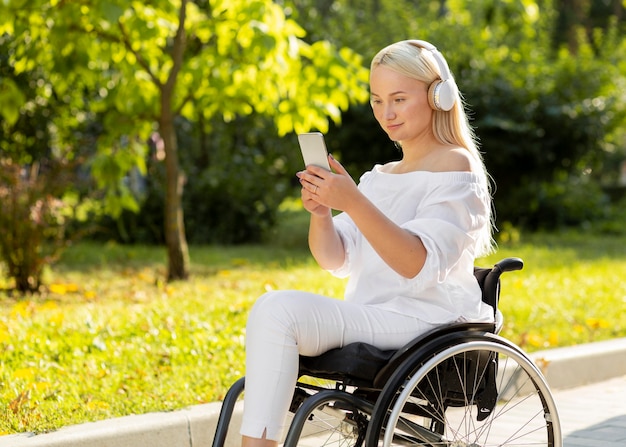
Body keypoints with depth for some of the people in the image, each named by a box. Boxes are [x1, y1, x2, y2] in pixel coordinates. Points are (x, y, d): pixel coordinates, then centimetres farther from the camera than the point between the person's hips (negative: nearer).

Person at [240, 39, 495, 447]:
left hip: (424, 321, -7)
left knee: (278, 311, -24)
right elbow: (336, 260, 11)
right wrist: (320, 212, -9)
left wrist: (354, 202, -27)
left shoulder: (456, 167, -3)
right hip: (370, 318, 7)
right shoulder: (381, 176, 21)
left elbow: (420, 265, -17)